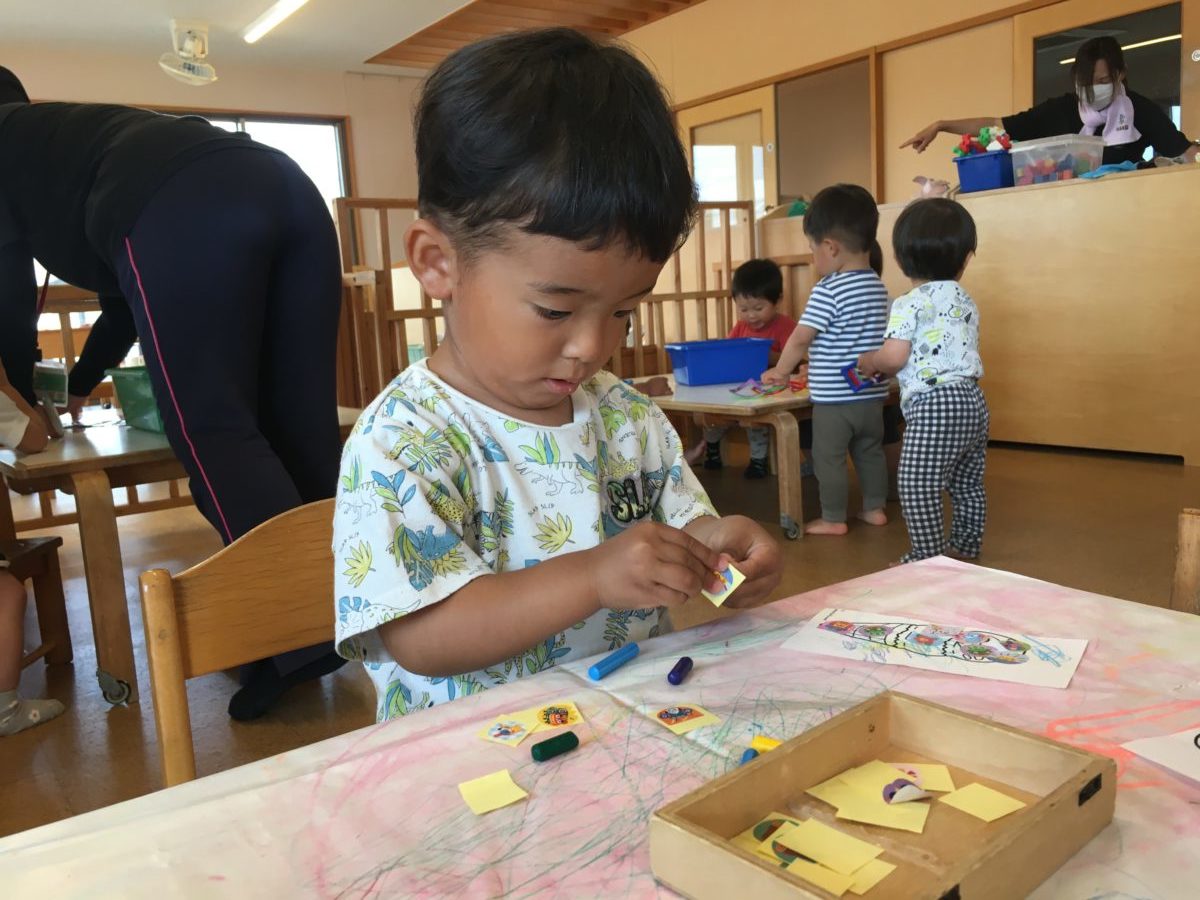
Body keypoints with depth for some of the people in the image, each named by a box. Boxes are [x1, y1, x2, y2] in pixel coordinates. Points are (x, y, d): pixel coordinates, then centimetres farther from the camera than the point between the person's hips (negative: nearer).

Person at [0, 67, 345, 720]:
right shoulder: (79, 132, 45)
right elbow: (129, 296, 46)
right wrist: (76, 387, 57)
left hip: (183, 213, -7)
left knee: (212, 431, -6)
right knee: (303, 428, 4)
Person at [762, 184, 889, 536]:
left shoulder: (828, 290, -17)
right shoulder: (878, 286, 7)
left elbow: (801, 339, -16)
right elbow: (868, 338, 13)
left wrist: (781, 371, -2)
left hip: (833, 397, -7)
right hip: (872, 395, 8)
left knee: (829, 458, 4)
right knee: (870, 452, 18)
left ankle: (833, 519, 11)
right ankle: (875, 508, 28)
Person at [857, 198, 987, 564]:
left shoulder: (909, 305, -9)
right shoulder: (966, 302, 14)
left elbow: (893, 357, -19)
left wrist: (867, 362, 4)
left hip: (933, 407, -9)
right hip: (972, 400, 9)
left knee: (917, 487, -2)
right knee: (968, 481, 21)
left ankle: (928, 558, 2)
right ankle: (966, 546, 35)